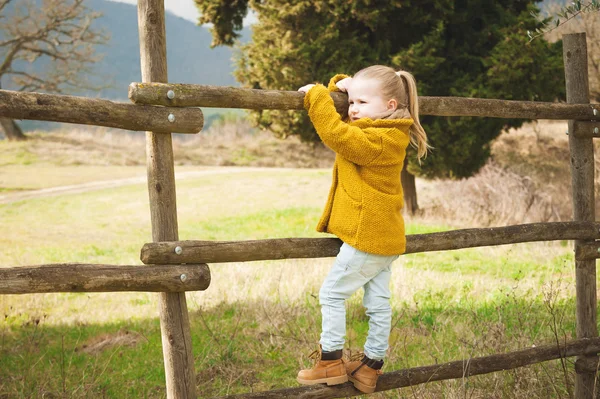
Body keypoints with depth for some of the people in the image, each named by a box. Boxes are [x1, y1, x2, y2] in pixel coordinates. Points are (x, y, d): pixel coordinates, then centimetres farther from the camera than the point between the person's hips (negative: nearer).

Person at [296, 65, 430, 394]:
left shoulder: (376, 142, -20)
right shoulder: (387, 133, 10)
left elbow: (336, 133, -30)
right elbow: (346, 125, 22)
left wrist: (316, 95, -21)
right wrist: (340, 86, 6)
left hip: (366, 238, -10)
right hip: (385, 238, 10)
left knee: (332, 293, 1)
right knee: (378, 302, 12)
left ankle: (330, 360, 8)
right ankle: (371, 366, 20)